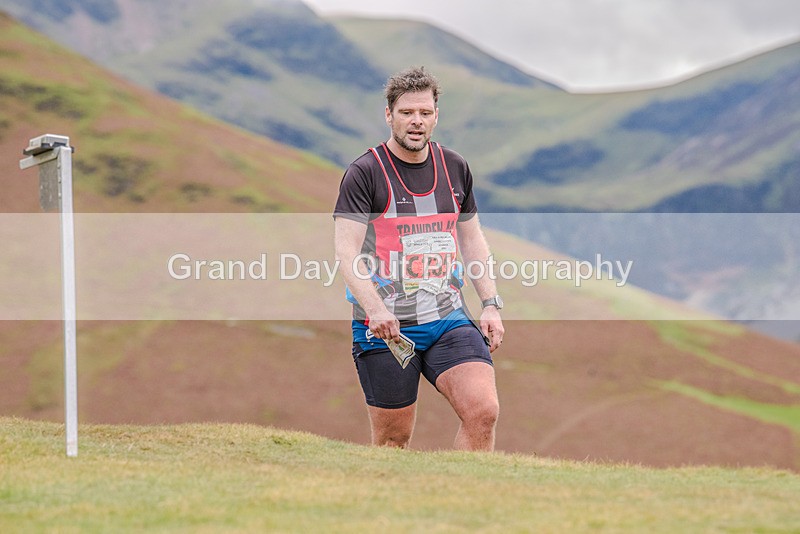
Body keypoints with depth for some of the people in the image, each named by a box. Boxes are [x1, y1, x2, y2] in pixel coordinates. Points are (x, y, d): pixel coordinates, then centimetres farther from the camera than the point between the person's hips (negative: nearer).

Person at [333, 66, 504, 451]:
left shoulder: (455, 168, 10)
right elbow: (347, 251, -12)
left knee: (483, 410, -17)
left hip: (449, 319, 4)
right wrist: (374, 308, -27)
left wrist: (490, 304, 11)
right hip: (386, 328, -4)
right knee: (393, 441, 1)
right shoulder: (365, 173, -6)